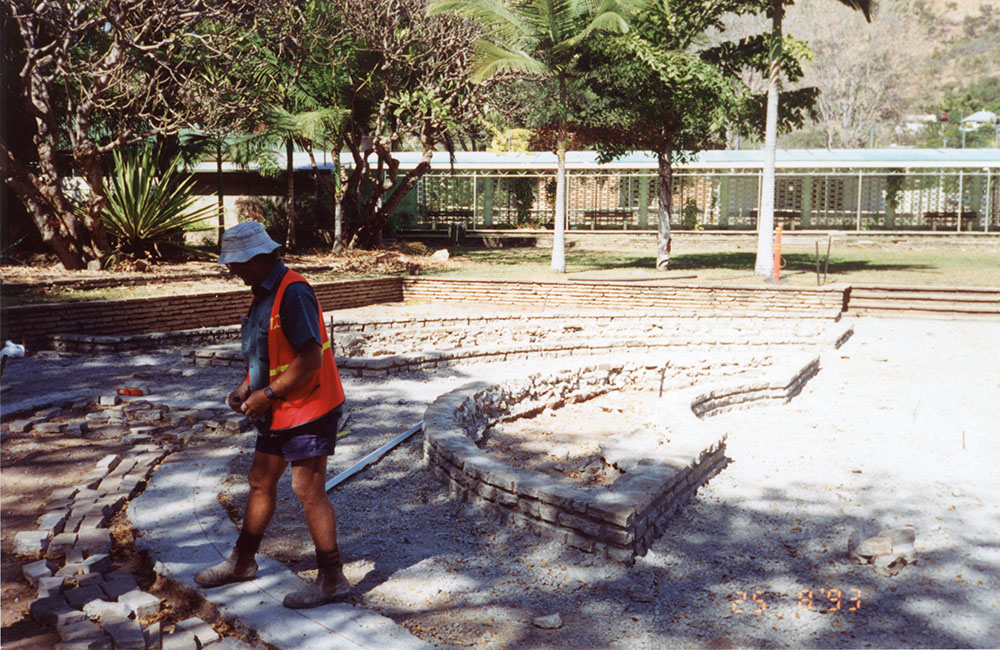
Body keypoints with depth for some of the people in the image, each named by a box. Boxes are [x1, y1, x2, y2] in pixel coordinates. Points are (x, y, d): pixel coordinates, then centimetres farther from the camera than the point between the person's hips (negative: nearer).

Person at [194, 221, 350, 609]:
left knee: (308, 491, -6)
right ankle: (242, 562, 34)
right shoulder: (264, 294, 12)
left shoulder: (293, 294, -20)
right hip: (279, 413, 10)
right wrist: (246, 388, 8)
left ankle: (332, 580, 4)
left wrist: (267, 394, -19)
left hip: (307, 409, -10)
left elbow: (310, 359, -26)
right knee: (260, 483, 18)